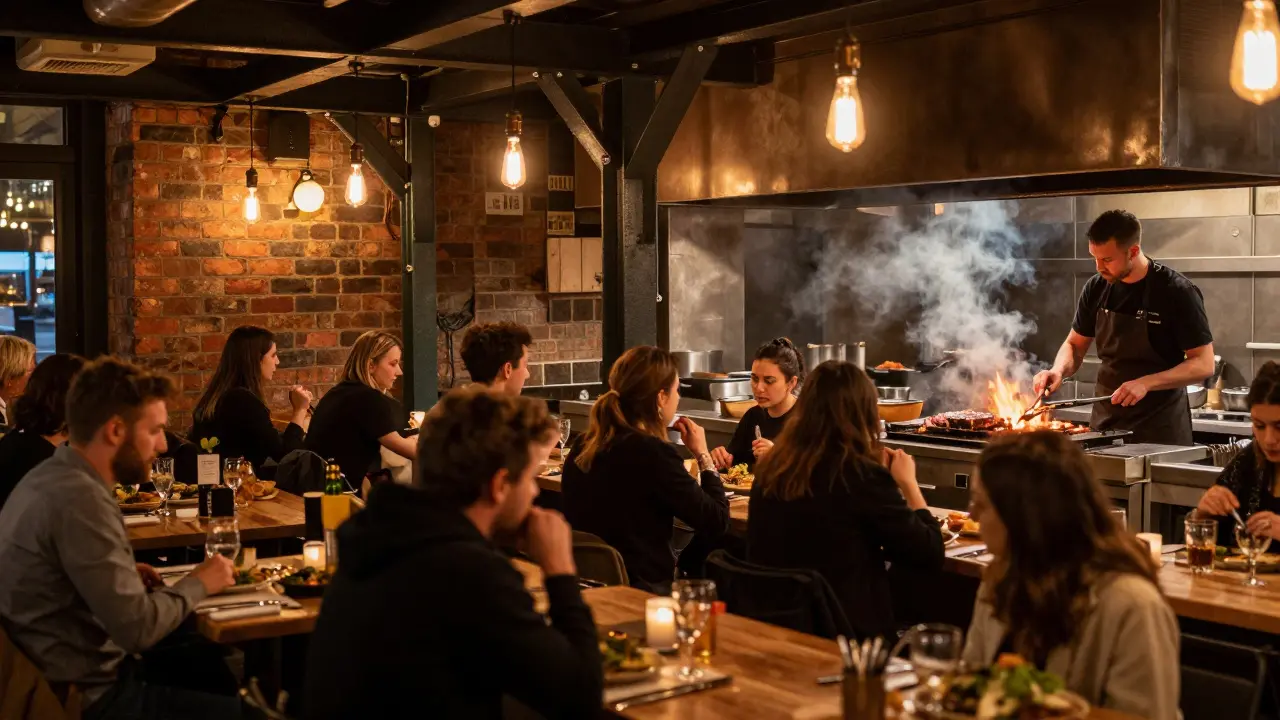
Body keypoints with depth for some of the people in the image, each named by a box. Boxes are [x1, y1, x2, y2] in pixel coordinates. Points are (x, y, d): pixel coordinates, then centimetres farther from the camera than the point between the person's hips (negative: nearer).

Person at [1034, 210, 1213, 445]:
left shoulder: (1177, 293, -13)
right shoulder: (1096, 288, 1)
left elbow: (1204, 364, -12)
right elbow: (1075, 345, 12)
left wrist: (1147, 383, -25)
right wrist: (1059, 370, -9)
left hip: (1160, 428, -4)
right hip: (1105, 422, 5)